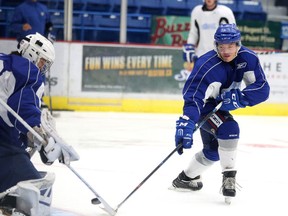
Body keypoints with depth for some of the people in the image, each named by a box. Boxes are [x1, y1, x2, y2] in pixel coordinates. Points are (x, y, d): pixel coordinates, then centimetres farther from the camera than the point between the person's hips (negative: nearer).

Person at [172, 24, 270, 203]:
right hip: (204, 106, -7)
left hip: (221, 105, 7)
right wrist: (186, 125, -56)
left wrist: (239, 98, -37)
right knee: (228, 129, -31)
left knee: (214, 150, 16)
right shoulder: (207, 66, -35)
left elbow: (262, 88, -21)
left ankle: (185, 179, 37)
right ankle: (229, 177, -16)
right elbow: (194, 97, -43)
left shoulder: (248, 58, -19)